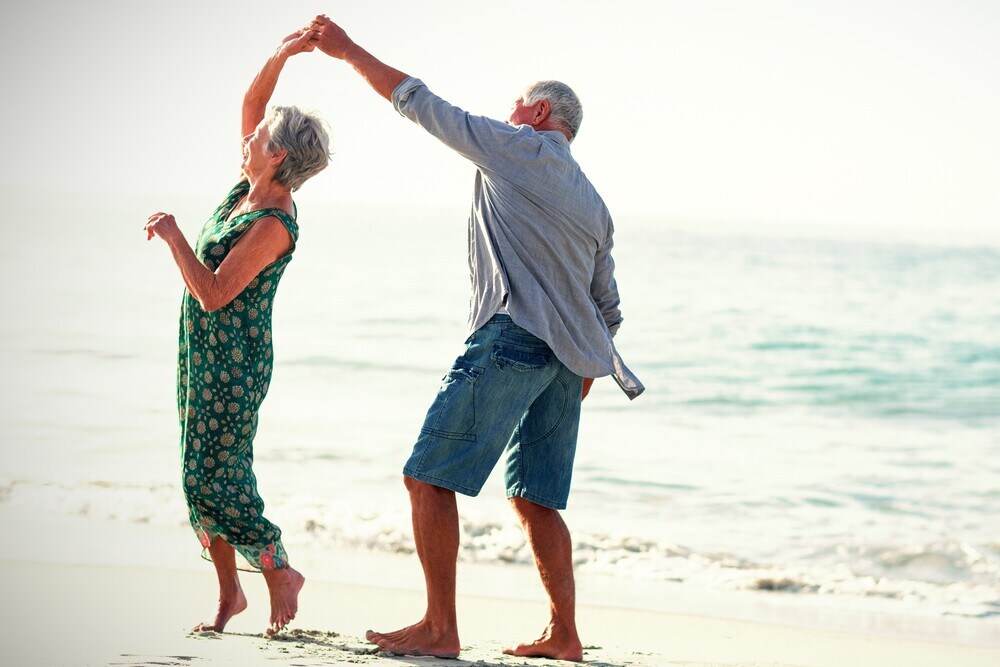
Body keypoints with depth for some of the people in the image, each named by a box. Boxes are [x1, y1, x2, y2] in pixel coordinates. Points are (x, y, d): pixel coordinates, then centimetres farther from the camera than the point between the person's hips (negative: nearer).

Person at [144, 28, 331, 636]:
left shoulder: (274, 224, -21)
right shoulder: (253, 187, 3)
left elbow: (214, 293, -25)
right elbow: (252, 102, 12)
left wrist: (173, 236, -18)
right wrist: (281, 57, -2)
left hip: (234, 362, -9)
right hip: (204, 355, 9)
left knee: (215, 480, -8)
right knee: (202, 476, 10)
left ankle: (281, 573, 7)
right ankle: (229, 592, 16)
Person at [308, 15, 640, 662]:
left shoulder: (518, 147, 3)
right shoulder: (593, 203, 23)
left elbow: (418, 101, 4)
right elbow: (608, 309, 23)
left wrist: (349, 50, 13)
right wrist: (577, 384, 28)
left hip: (511, 337, -8)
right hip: (566, 358, 8)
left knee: (428, 477, -5)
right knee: (536, 500, 13)